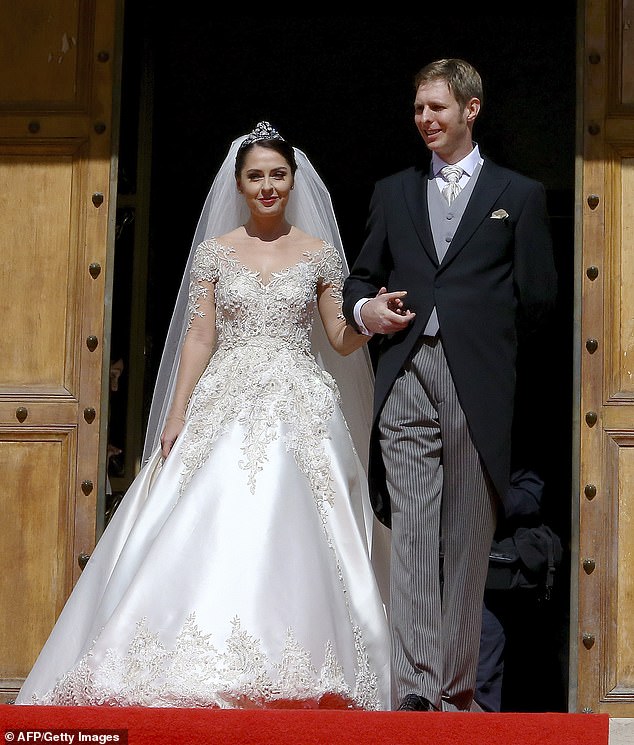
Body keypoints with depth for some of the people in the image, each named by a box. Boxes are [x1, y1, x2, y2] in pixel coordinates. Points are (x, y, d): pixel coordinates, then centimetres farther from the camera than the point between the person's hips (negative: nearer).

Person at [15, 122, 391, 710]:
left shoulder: (321, 253, 9)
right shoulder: (215, 251, 9)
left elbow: (341, 342, 10)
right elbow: (199, 338, 6)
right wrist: (175, 417, -3)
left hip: (299, 412, 0)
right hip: (225, 407, 0)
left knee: (288, 542, -12)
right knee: (208, 539, -13)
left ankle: (290, 691, -9)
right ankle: (200, 684, -11)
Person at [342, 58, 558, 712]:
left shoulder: (519, 195, 11)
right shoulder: (392, 192, 19)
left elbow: (537, 296, 7)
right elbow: (360, 279, 20)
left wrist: (483, 337, 6)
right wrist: (365, 310, -1)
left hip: (478, 387, -1)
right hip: (406, 381, 2)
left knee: (468, 539, 2)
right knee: (412, 535, -9)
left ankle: (457, 687, 8)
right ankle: (416, 689, -15)